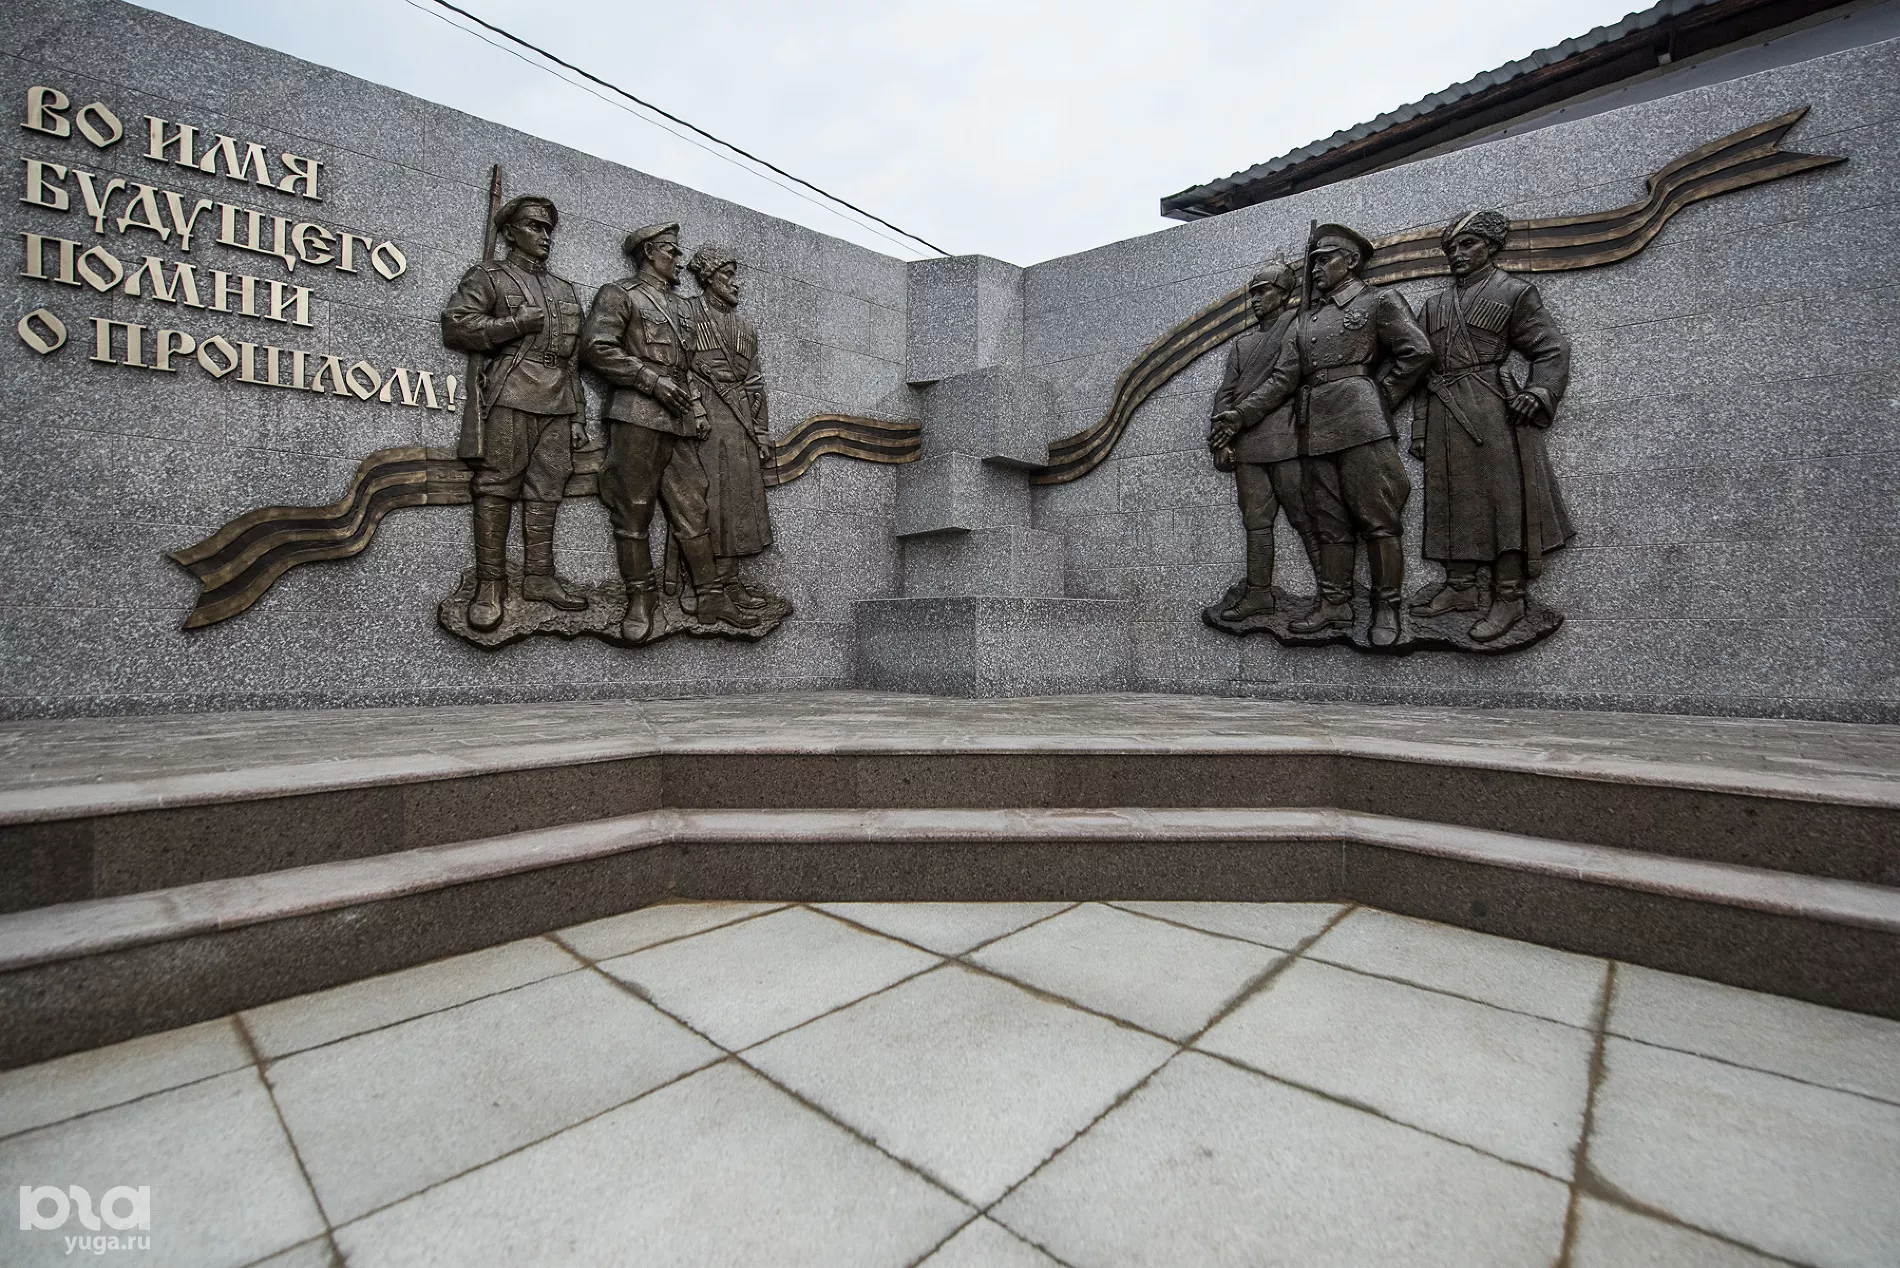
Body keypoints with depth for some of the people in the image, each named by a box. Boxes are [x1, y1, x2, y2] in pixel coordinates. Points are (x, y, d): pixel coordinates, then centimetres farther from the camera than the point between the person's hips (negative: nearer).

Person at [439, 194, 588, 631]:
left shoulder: (564, 289, 26)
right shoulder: (488, 277, 11)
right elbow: (455, 326, -2)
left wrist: (579, 416, 14)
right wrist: (518, 324, -9)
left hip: (559, 401, 5)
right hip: (510, 395, -5)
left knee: (546, 491, 2)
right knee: (497, 486, -8)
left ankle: (539, 578, 6)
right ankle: (489, 585, -7)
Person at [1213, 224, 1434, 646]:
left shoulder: (1378, 300, 8)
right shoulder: (1304, 319, 23)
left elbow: (1417, 352, 0)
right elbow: (1282, 376, 15)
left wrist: (1380, 397, -1)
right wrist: (1241, 415, 4)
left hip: (1362, 425, -5)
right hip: (1315, 431, 5)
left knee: (1378, 520, -5)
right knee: (1330, 526, 5)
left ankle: (1387, 610, 0)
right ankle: (1334, 607, 10)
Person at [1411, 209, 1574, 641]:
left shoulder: (1513, 292, 6)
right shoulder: (1435, 303, 20)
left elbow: (1552, 349, 3)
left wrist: (1538, 394, -14)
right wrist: (1421, 428, 11)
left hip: (1493, 407, -5)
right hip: (1444, 412, 5)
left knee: (1504, 496, -7)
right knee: (1453, 499, 5)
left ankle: (1509, 597, -5)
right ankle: (1460, 586, 11)